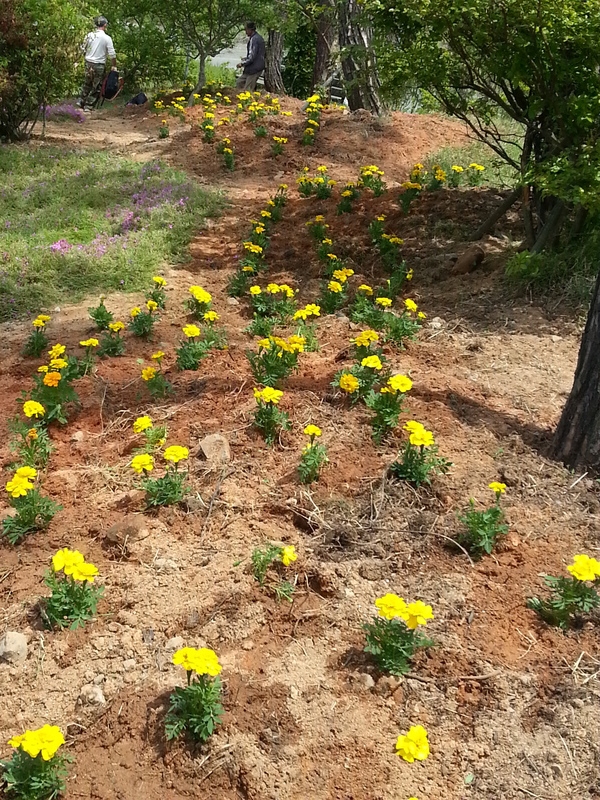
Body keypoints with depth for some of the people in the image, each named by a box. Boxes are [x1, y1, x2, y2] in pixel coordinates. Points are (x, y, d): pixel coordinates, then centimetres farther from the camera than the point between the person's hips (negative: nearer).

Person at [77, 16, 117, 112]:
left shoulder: (89, 35, 2)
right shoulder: (107, 38, -11)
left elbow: (83, 49, 9)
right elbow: (112, 54, -11)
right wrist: (114, 66, 2)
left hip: (88, 63, 5)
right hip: (99, 65, -5)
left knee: (87, 83, 23)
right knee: (96, 87, 6)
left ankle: (81, 101, 26)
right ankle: (89, 106, 7)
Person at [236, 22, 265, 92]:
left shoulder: (253, 39, -17)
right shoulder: (259, 38, 14)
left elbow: (251, 57, -21)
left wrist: (242, 63, -8)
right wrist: (244, 59, 16)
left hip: (253, 69, -10)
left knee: (247, 90, -6)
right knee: (239, 83, 14)